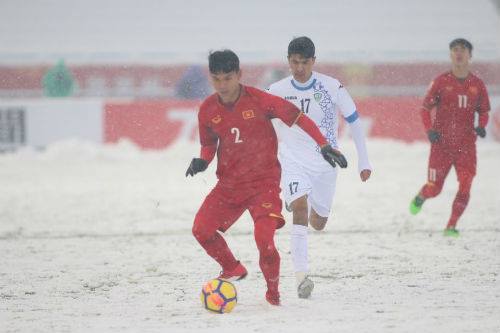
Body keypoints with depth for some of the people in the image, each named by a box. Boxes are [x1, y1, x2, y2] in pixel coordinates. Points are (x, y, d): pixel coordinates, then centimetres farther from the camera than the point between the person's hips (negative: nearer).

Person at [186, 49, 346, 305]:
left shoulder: (259, 100, -13)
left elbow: (297, 118, -7)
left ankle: (273, 291, 6)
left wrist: (324, 145, -12)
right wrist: (202, 160, -7)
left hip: (264, 182, -5)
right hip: (228, 185, 5)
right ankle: (233, 269, 21)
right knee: (201, 229, -6)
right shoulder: (208, 109, -1)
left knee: (263, 238, -20)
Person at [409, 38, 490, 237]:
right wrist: (429, 130, -11)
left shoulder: (477, 85, 5)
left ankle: (451, 226, -1)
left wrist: (481, 127, -6)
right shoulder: (441, 82, -1)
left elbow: (483, 112, 16)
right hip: (442, 144, -2)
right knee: (434, 189, 0)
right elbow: (425, 109, 4)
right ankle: (419, 198, 36)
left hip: (466, 145, 2)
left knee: (465, 185, -12)